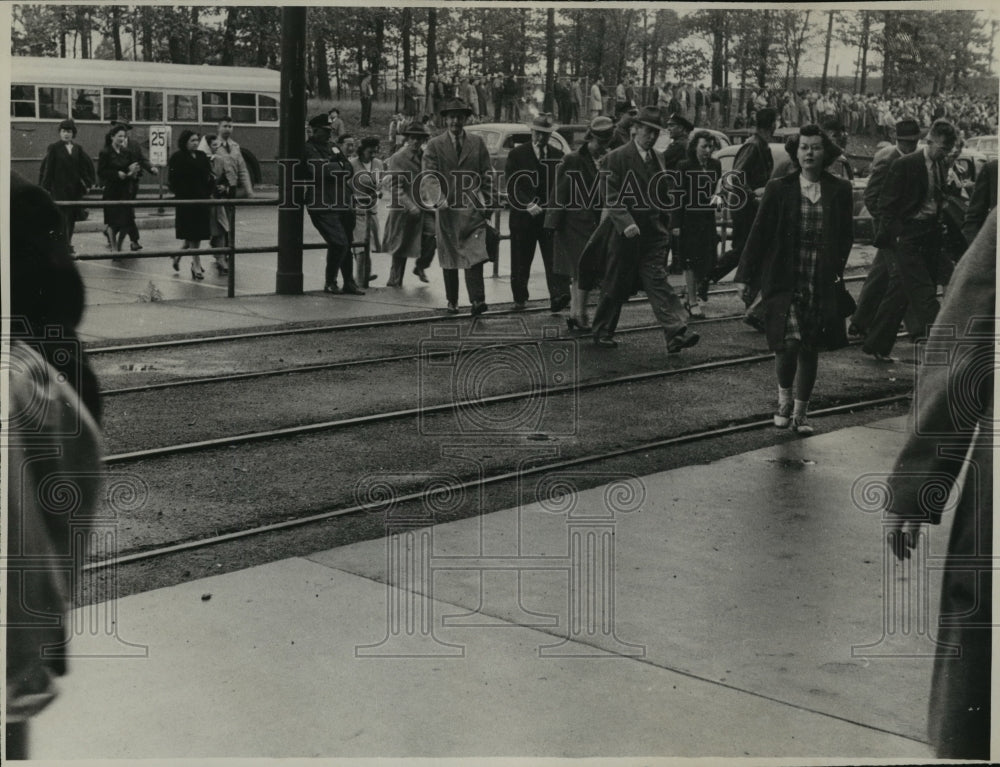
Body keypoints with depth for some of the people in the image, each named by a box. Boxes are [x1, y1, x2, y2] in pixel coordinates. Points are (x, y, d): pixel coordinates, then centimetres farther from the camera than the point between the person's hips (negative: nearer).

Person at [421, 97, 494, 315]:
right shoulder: (434, 146, 4)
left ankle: (477, 300, -17)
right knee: (449, 259, 8)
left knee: (475, 256, -14)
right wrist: (440, 199, -23)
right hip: (446, 210, 0)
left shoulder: (477, 143, 9)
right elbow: (429, 177, -6)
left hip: (473, 209, 0)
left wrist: (488, 204, 4)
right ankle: (452, 302, 17)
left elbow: (487, 176, 11)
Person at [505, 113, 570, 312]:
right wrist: (528, 205, -16)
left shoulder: (558, 156, 10)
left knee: (555, 257, -11)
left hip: (551, 214, 1)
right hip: (523, 214, -1)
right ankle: (520, 298, 22)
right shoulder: (517, 154, 1)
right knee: (521, 260, 7)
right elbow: (512, 185, -4)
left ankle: (559, 296, -20)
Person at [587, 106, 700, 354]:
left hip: (653, 235, 4)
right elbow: (611, 196, -12)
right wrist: (625, 223, -25)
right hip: (625, 234, -4)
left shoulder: (657, 159, 12)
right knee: (616, 287, 6)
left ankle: (676, 334, -17)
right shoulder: (616, 158, -6)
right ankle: (602, 332, 22)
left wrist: (666, 229, 19)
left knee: (658, 283, -7)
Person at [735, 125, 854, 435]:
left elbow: (846, 236, 9)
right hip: (784, 282, -2)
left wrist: (837, 270, -4)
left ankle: (800, 412, 22)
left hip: (822, 285, 2)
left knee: (810, 350, 7)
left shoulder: (840, 190, 4)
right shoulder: (778, 189, 0)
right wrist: (747, 277, -1)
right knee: (788, 344, -13)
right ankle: (784, 399, 14)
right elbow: (759, 233, 2)